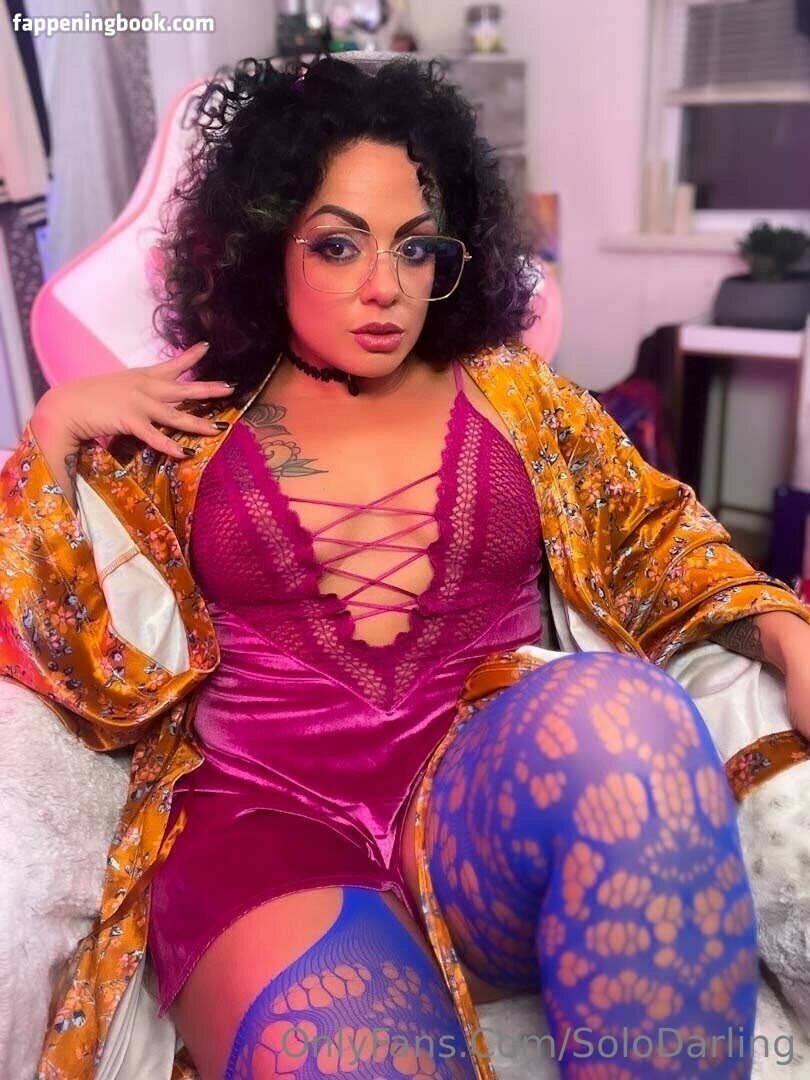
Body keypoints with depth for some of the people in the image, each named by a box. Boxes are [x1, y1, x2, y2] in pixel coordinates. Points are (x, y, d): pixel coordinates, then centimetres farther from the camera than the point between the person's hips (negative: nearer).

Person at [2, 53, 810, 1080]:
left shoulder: (509, 391, 13)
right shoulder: (182, 430, 10)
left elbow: (655, 534, 16)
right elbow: (86, 664, 7)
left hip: (496, 797, 4)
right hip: (264, 815, -3)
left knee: (620, 707, -31)